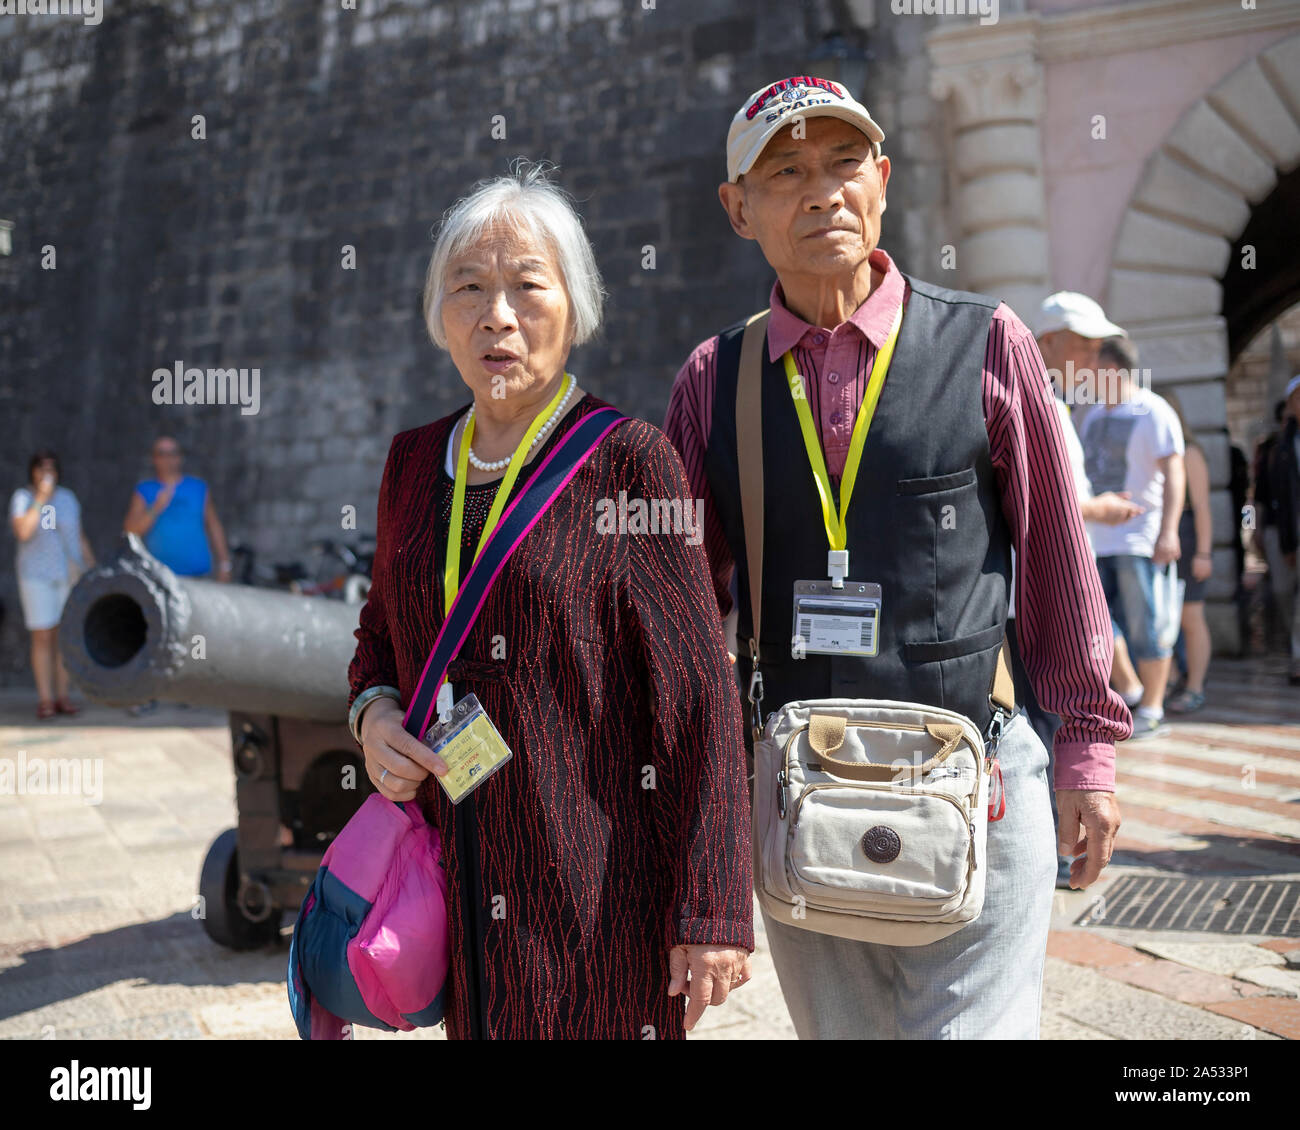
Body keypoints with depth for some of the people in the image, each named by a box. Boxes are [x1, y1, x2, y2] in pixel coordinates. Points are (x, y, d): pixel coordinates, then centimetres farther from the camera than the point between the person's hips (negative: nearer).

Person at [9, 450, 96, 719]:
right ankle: (45, 700, 0)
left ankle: (62, 697, 8)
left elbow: (80, 538, 13)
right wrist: (41, 498, -19)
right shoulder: (22, 498, -3)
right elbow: (23, 533, -19)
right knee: (43, 637, -5)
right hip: (36, 576, -3)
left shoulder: (67, 498, 7)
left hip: (69, 575, 3)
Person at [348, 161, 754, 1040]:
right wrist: (373, 712, -1)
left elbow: (699, 702, -11)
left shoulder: (629, 463, -9)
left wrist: (710, 910, -14)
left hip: (598, 892, -4)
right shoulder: (415, 463, 7)